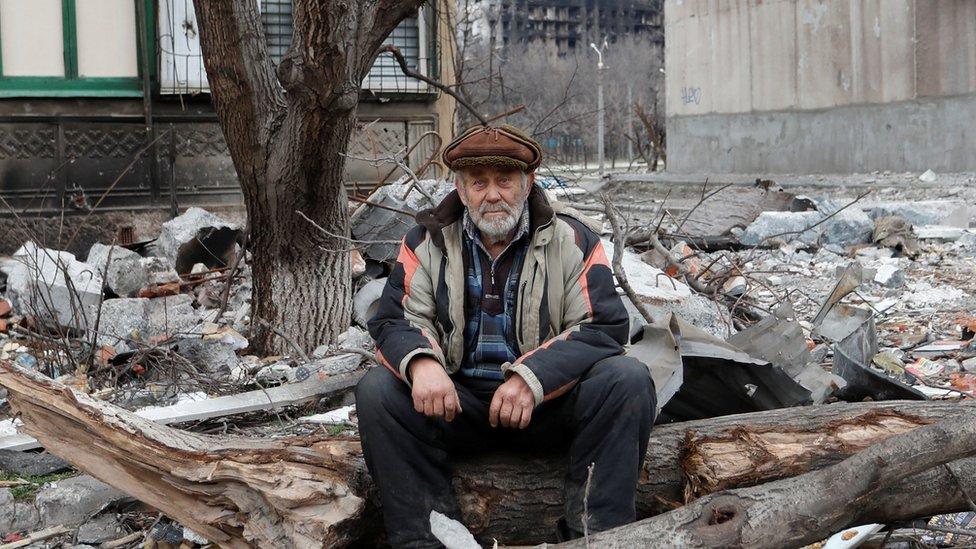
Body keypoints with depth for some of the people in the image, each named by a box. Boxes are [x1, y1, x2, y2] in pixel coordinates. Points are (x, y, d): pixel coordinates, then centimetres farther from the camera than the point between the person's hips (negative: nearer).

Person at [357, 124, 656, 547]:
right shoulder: (427, 241, 5)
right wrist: (421, 361, -27)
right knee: (376, 392, -22)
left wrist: (534, 377, -26)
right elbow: (396, 320, -1)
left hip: (549, 401, -1)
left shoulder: (572, 240, -1)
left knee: (627, 379, -26)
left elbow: (604, 328, -10)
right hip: (456, 402, 1)